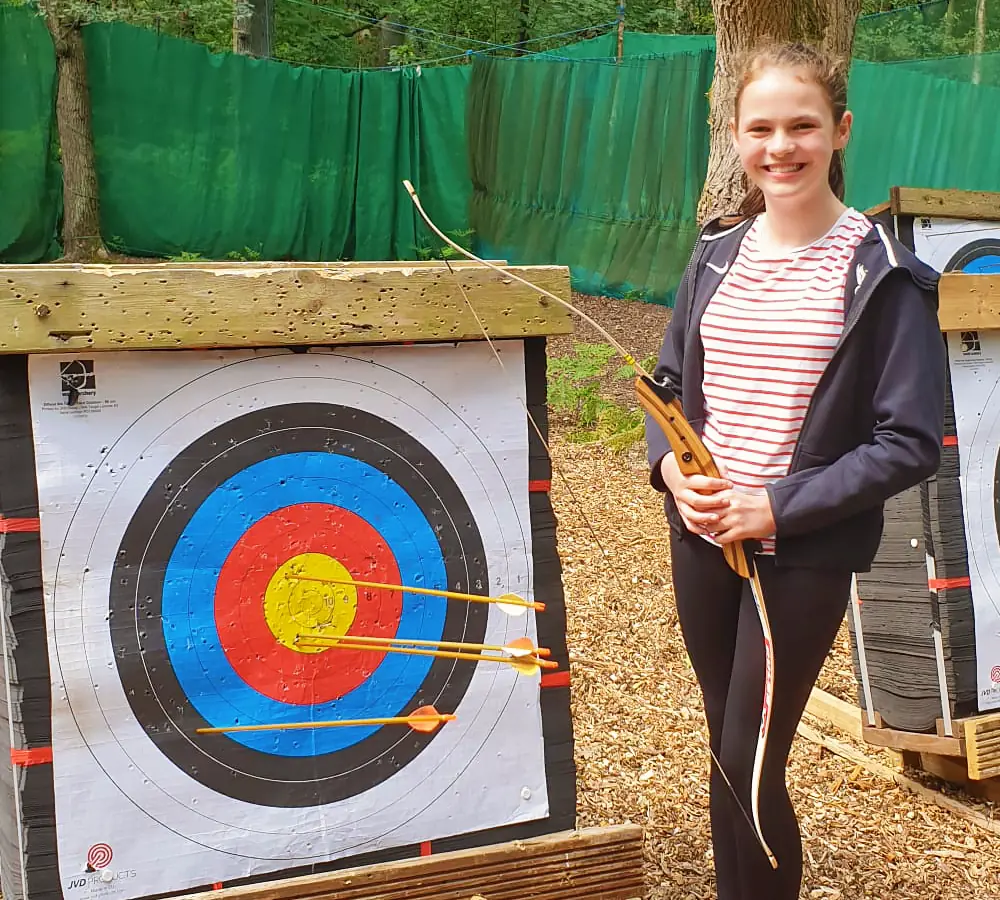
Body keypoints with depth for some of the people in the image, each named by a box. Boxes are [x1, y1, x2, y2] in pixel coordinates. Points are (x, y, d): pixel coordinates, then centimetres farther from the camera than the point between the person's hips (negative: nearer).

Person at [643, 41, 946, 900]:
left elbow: (910, 441, -13)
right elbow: (669, 381, 12)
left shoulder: (883, 275, -12)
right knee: (729, 756, 17)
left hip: (803, 555, -5)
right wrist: (670, 465, -7)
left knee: (748, 766, 1)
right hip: (700, 536, 5)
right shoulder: (718, 253, 3)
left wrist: (779, 506, -19)